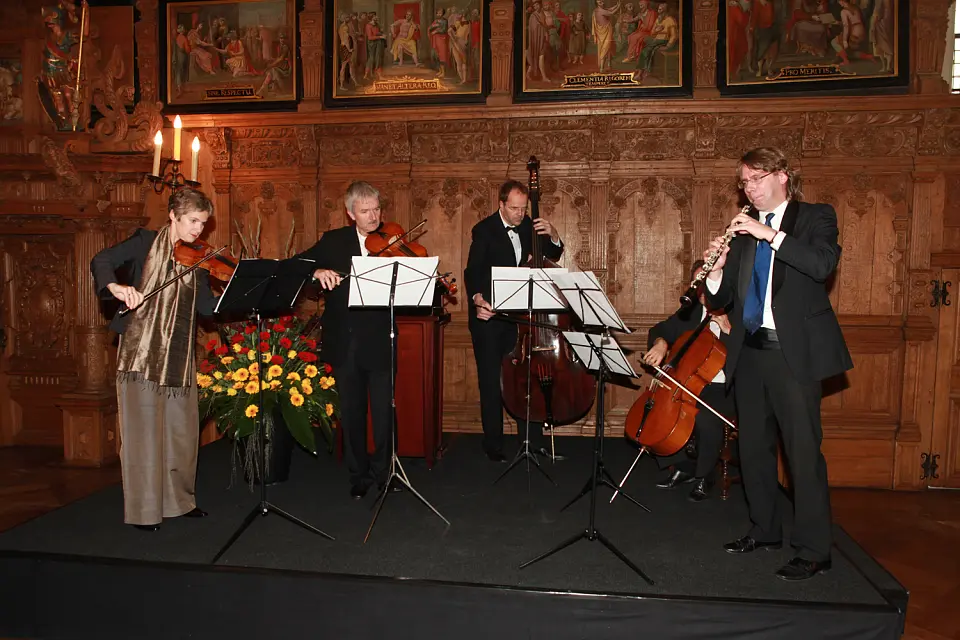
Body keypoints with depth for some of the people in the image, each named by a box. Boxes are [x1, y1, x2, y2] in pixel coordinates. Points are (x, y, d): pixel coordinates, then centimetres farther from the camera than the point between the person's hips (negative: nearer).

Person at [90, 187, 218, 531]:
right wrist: (116, 286, -29)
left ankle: (179, 499, 23)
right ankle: (142, 510, 8)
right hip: (142, 350, -4)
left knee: (182, 427, 8)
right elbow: (101, 261, -9)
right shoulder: (146, 242, 2)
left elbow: (207, 306, 2)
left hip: (179, 352, 4)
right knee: (143, 427, -2)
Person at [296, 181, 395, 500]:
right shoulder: (333, 241, 7)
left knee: (384, 411, 3)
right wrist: (316, 271, -19)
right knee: (351, 413, 11)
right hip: (344, 341, 2)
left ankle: (383, 470, 24)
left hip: (380, 341, -1)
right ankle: (358, 474, 27)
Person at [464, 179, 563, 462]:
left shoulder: (527, 225, 6)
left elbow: (552, 255, 15)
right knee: (491, 383, 3)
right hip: (488, 315, -4)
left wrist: (553, 236, -7)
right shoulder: (484, 230, -8)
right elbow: (473, 271, -17)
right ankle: (494, 446, 14)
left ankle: (534, 442, 13)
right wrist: (478, 298, -37)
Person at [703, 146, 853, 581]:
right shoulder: (742, 231, 14)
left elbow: (823, 264, -19)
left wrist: (769, 234, -21)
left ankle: (813, 550, 5)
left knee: (803, 449, -6)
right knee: (753, 446, 12)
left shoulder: (815, 217, 2)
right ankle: (765, 530, 27)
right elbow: (721, 299, 11)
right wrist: (717, 270, -9)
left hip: (795, 350, -5)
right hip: (750, 350, 6)